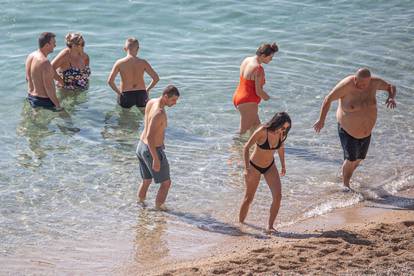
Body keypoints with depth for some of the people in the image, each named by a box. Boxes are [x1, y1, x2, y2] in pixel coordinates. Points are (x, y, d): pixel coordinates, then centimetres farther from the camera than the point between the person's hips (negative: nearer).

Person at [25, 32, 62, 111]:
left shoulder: (30, 56, 2)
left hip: (31, 96, 9)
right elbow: (48, 87, -25)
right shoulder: (45, 62, -25)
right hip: (44, 100, -9)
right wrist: (58, 105, -18)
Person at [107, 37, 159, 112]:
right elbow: (156, 78, -3)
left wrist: (118, 92, 5)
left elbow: (110, 81, -10)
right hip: (141, 94, 1)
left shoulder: (120, 63, -7)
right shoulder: (143, 62, -4)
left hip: (126, 96, -1)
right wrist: (147, 89, 11)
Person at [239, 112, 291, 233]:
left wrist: (283, 164, 14)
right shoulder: (262, 131, -28)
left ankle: (270, 226, -1)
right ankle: (240, 223, 27)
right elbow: (246, 148, -23)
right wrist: (247, 168, -29)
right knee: (249, 198, 6)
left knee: (278, 196, -11)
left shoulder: (281, 134, -13)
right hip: (255, 167, -4)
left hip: (270, 166, 4)